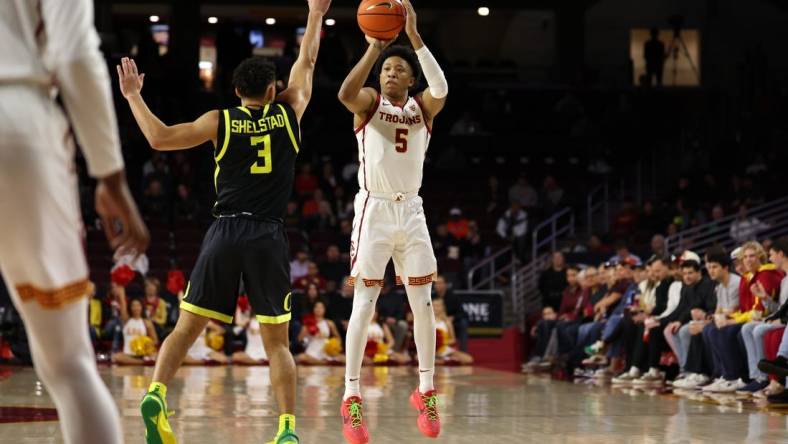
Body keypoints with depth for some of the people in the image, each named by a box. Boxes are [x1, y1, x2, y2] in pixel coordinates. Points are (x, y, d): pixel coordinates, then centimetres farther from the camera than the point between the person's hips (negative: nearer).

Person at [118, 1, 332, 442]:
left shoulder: (221, 121, 4)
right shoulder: (288, 113, 7)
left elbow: (160, 137, -4)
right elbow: (307, 62, 21)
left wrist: (133, 96, 9)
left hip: (225, 234, 0)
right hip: (269, 238, 0)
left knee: (186, 328, 5)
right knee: (277, 342, 6)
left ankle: (157, 393, -17)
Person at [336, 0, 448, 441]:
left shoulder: (422, 107, 4)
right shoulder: (370, 102, 0)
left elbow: (442, 89, -20)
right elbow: (346, 93, -25)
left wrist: (414, 36, -27)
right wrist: (373, 48, -31)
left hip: (411, 211, 3)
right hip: (375, 209, -3)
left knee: (422, 303, 4)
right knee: (365, 303, -6)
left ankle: (426, 391, 15)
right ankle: (352, 397, -4)